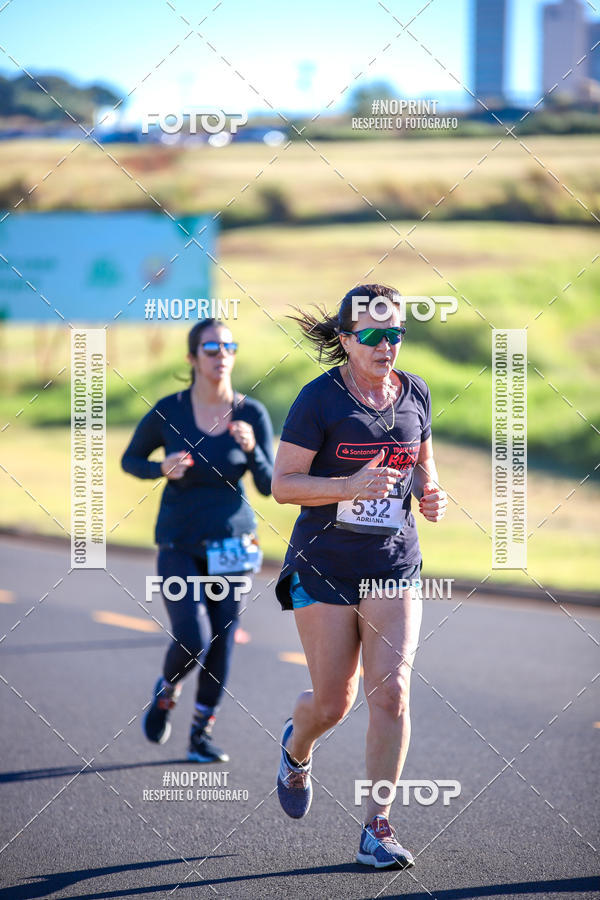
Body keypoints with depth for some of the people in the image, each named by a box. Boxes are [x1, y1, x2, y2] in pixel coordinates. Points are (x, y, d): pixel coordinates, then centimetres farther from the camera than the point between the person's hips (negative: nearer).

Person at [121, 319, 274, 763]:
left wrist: (251, 449, -25)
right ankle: (166, 691, 18)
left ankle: (202, 735, 21)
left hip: (230, 544, 2)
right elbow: (130, 460, 5)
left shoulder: (253, 414, -7)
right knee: (192, 642, -15)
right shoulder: (168, 410, -9)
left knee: (221, 645, 3)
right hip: (179, 546, -2)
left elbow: (270, 486, -6)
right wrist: (162, 469, -17)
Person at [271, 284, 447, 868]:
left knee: (391, 693, -10)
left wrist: (429, 492, -3)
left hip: (394, 565, 3)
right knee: (333, 703, 4)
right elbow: (283, 484, -9)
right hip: (324, 566, -3)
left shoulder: (414, 393, 4)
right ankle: (296, 748, 41)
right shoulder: (319, 398, -9)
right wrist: (351, 485, -23)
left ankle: (377, 827, 0)